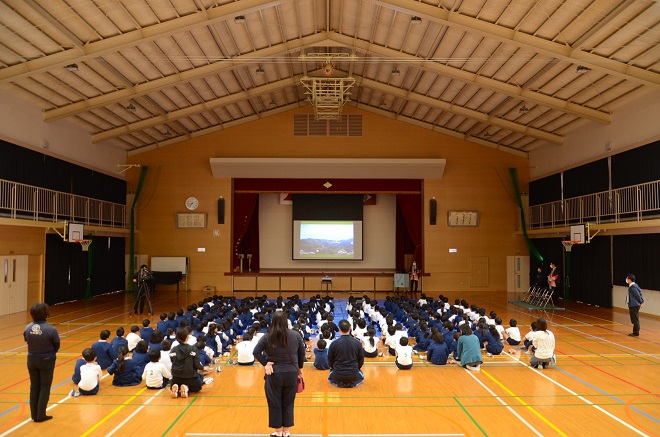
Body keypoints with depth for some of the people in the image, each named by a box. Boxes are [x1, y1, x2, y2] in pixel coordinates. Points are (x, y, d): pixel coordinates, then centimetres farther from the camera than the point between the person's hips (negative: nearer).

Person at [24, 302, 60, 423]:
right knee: (45, 387, 11)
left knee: (34, 387, 17)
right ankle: (41, 415, 14)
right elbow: (57, 346, -10)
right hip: (46, 360, -4)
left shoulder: (27, 328, -12)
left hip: (32, 360, 4)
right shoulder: (51, 329, -22)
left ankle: (34, 415, 25)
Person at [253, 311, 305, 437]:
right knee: (288, 403, 15)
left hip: (274, 374, -2)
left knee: (275, 403, 13)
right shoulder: (296, 335, -2)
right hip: (291, 373, 2)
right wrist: (300, 367, 18)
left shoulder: (267, 337, -8)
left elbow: (256, 352, -13)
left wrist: (265, 363, -4)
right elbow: (302, 353, 6)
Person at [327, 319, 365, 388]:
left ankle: (339, 383, 12)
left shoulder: (334, 344, -11)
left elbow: (330, 362, 1)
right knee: (361, 377, 34)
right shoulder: (357, 343, -8)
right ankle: (353, 383, 11)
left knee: (330, 377, 35)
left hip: (337, 375, 0)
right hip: (353, 375, 0)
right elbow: (361, 360, 3)